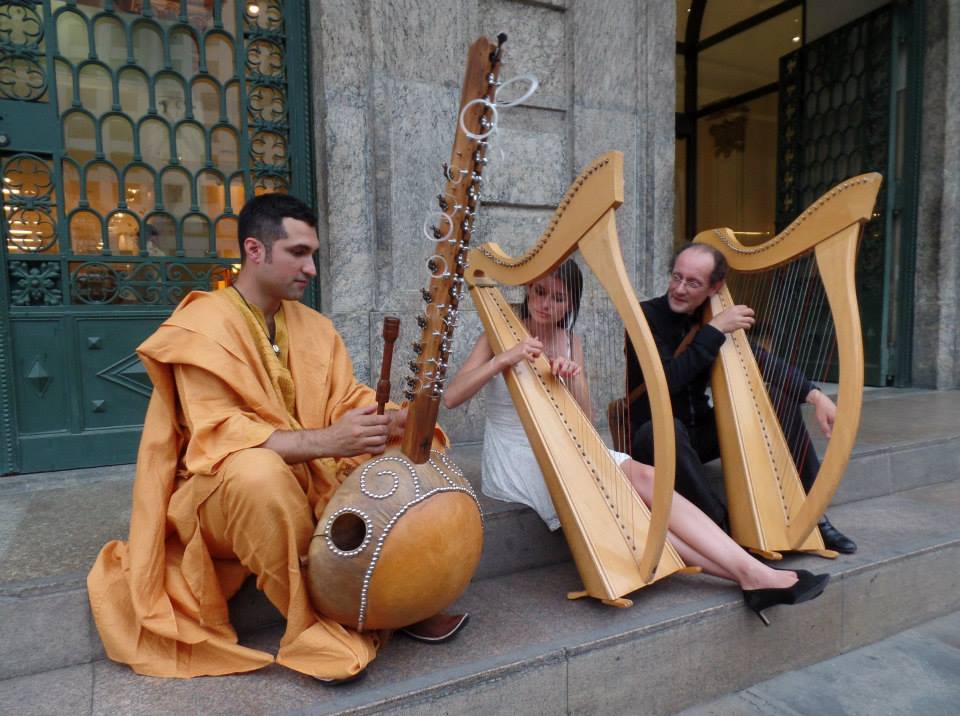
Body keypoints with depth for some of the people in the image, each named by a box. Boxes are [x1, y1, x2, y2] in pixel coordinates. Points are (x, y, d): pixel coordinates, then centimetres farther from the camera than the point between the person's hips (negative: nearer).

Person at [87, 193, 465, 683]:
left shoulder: (314, 327, 4)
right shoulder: (203, 327, -15)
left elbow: (349, 402, 1)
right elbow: (218, 435, -25)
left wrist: (393, 420, -22)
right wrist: (323, 441, -38)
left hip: (314, 482, 6)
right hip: (217, 496, -6)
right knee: (260, 472, -39)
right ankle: (319, 623, -23)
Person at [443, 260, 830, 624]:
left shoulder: (570, 342, 6)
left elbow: (584, 422, -1)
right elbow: (450, 396, -18)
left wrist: (573, 379, -21)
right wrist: (504, 359, -31)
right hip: (515, 462, -5)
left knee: (641, 477, -23)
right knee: (637, 479, -23)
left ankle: (752, 572, -25)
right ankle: (750, 574, -24)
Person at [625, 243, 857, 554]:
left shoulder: (713, 317, 3)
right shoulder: (646, 317, -14)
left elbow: (762, 361, 1)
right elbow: (667, 380, -27)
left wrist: (813, 394, -14)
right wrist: (714, 330, -25)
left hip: (700, 431, 6)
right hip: (654, 433, -6)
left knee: (782, 399, -4)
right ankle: (721, 524, -23)